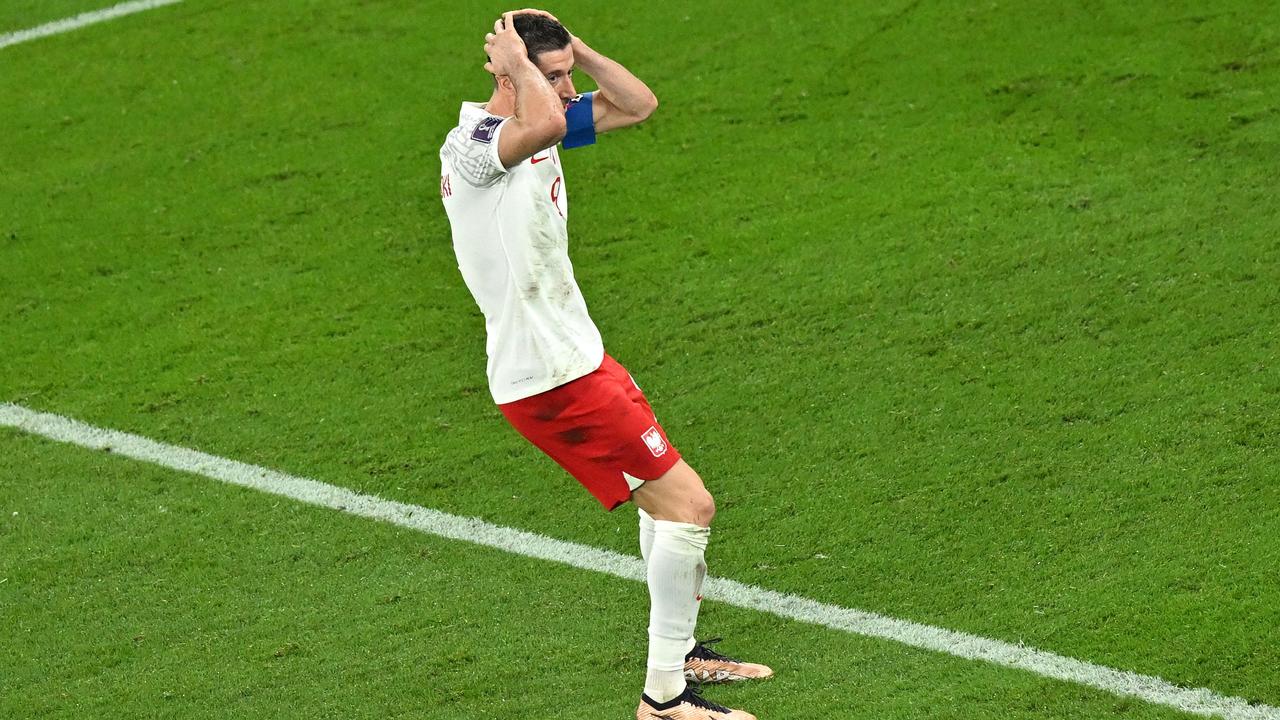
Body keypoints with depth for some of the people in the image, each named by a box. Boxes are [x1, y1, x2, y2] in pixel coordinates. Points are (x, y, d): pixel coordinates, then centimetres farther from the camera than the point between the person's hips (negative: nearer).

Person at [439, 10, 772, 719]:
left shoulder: (532, 127, 7)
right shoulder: (469, 145, -21)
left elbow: (637, 104, 13)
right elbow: (544, 124, -43)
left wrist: (572, 47, 0)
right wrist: (517, 63, -24)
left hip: (575, 352, 11)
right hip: (548, 376, -11)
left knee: (665, 493, 27)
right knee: (688, 503, -10)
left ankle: (681, 651, 44)